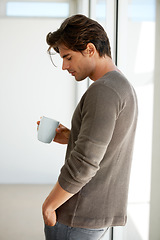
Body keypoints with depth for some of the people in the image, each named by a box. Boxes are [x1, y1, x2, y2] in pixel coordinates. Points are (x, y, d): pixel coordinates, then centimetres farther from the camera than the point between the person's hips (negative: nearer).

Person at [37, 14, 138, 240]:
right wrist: (69, 138, 8)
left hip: (80, 214, -9)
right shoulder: (124, 86, 12)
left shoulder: (103, 90, -20)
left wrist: (49, 204, -13)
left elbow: (84, 162, -25)